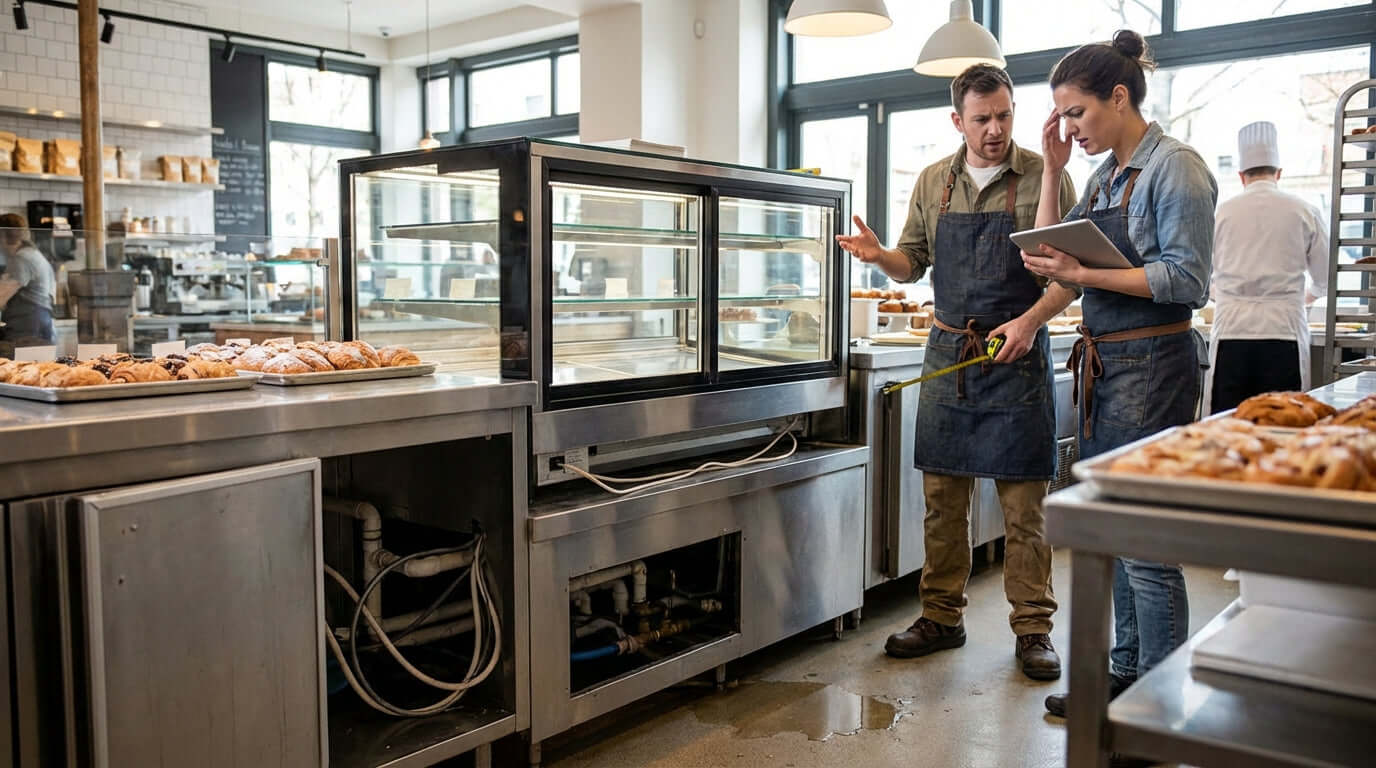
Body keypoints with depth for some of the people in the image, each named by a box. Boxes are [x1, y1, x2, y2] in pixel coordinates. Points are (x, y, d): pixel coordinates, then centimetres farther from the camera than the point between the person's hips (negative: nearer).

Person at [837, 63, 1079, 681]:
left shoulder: (1044, 178, -2)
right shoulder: (932, 183, 9)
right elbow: (914, 263, 15)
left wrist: (1031, 321, -20)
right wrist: (879, 255, -7)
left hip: (1017, 355, -3)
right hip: (947, 351, 4)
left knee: (1023, 502, 1)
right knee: (942, 496, 8)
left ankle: (1033, 628, 13)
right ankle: (942, 618, 20)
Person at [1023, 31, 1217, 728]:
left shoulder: (1174, 168, -9)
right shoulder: (1104, 175, 15)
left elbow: (1187, 281, -16)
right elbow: (1052, 255, 15)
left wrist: (1083, 274, -20)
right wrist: (1051, 171, 9)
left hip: (1151, 363, -9)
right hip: (1104, 364, 9)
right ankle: (1127, 671, 28)